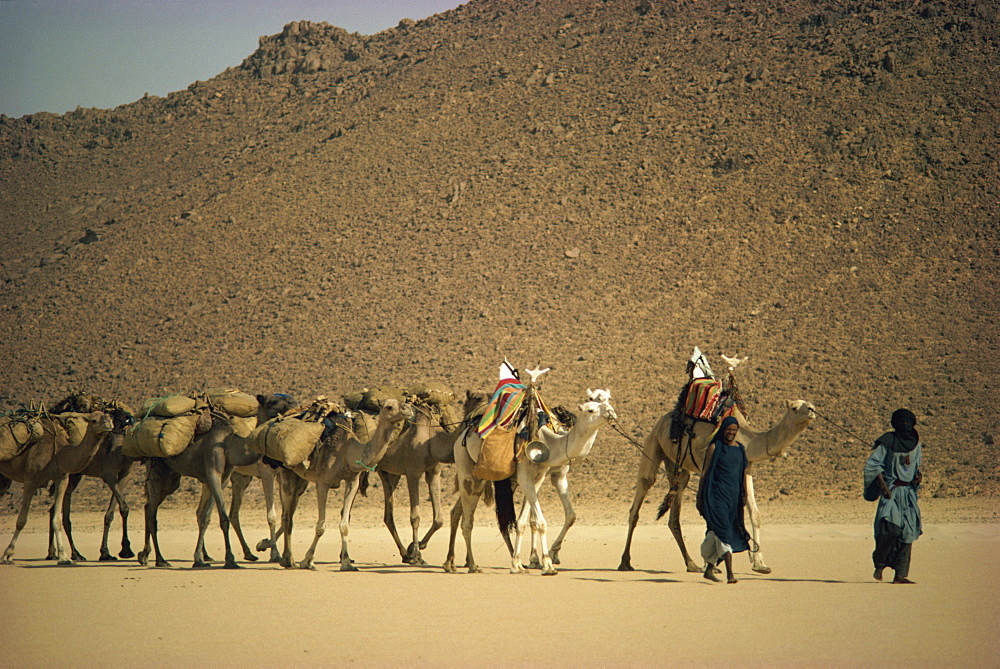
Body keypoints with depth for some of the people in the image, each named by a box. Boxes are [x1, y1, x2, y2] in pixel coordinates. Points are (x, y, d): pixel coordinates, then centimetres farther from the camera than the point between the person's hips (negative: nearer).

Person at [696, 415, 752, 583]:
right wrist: (700, 497, -2)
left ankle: (709, 569, 25)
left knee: (716, 533, 11)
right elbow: (705, 472, -1)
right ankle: (729, 573, -23)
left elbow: (743, 474, 19)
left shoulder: (740, 449, 12)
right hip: (716, 493, -5)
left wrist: (744, 495, 14)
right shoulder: (715, 447, -2)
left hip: (733, 495, 5)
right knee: (723, 531, -15)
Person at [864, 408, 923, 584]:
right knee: (891, 529, -20)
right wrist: (883, 485, -15)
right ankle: (879, 564, 1)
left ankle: (900, 574, 1)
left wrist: (918, 476, 3)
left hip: (909, 491, 5)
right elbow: (872, 464, -5)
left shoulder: (915, 444, 12)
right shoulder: (888, 442, -4)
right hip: (891, 491, -5)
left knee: (908, 533, -1)